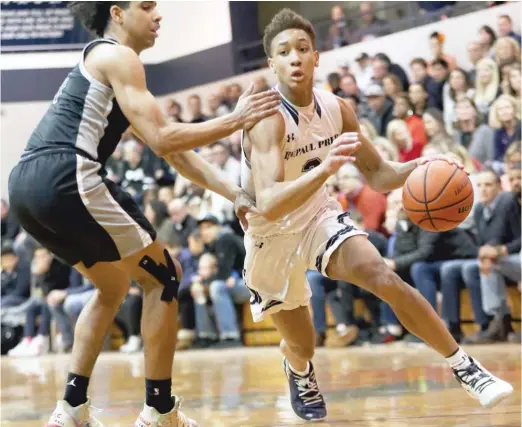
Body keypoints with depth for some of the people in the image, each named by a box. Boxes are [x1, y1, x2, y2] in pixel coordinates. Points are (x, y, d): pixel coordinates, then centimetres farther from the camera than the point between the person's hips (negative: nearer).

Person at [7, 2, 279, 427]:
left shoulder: (102, 61, 29)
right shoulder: (118, 57, -1)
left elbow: (174, 151, 27)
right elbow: (163, 139, -10)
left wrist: (236, 193, 23)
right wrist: (234, 120, -3)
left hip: (27, 184, 10)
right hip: (66, 178, -10)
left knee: (114, 286, 26)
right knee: (162, 276, 3)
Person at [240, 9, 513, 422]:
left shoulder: (336, 108, -10)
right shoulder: (269, 118, -29)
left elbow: (377, 175, 1)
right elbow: (267, 206, -41)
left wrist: (417, 168, -21)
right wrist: (325, 168, -55)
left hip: (318, 216, 3)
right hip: (271, 235, -3)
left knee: (384, 278, -21)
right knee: (301, 345, 7)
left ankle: (465, 368, -14)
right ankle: (299, 372, 46)